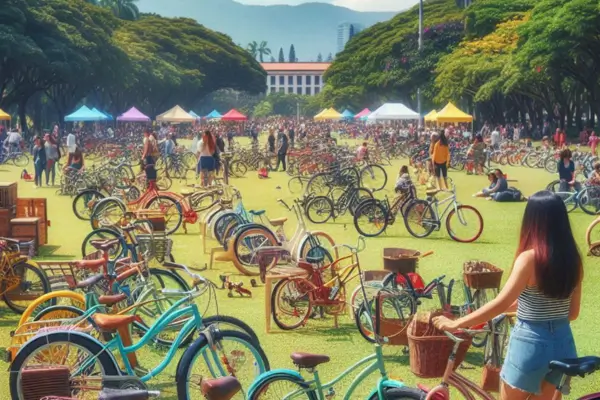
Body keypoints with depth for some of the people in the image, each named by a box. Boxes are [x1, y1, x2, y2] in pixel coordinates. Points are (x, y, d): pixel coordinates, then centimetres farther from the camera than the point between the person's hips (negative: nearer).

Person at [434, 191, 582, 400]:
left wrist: (455, 324, -16)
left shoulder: (530, 257, -18)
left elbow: (501, 304, -21)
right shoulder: (573, 258, 0)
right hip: (563, 343, 6)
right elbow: (573, 312, 8)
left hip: (531, 344, -6)